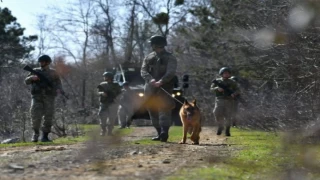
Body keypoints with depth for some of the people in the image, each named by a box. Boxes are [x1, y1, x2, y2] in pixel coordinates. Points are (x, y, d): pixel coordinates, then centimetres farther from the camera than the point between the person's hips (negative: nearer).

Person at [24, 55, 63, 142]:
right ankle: (35, 133, 9)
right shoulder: (35, 71, 13)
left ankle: (45, 136, 5)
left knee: (48, 117, -3)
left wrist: (58, 90, -15)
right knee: (36, 116, -12)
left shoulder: (53, 73, 12)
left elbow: (58, 84, 8)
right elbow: (26, 81, 7)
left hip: (49, 98, 0)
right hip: (37, 97, 0)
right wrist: (32, 77, -15)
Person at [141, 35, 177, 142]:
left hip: (164, 88, -5)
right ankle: (160, 133, 15)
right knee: (153, 111, 7)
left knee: (164, 109, -17)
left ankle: (164, 132, -26)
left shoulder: (170, 58, 1)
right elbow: (143, 71, 2)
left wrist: (160, 81, -29)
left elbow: (170, 73, -13)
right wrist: (150, 79, -19)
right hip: (150, 89, 5)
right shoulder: (149, 58, 15)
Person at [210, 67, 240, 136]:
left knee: (228, 117, -4)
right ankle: (220, 127, 10)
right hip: (220, 100, 0)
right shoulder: (217, 81, 9)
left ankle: (227, 130, 13)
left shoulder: (232, 83, 9)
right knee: (218, 114, -14)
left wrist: (234, 94, -16)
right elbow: (211, 89, 4)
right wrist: (217, 88, -17)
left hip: (229, 101, 0)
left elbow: (238, 91, 7)